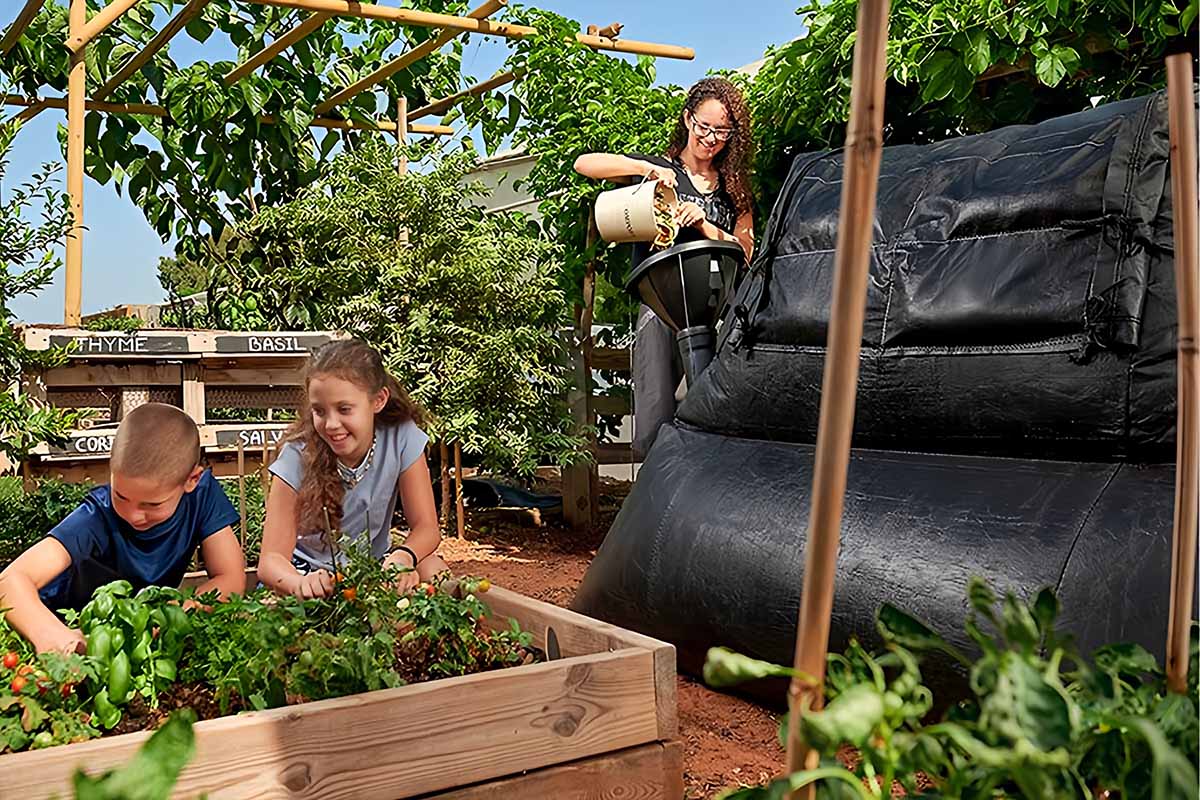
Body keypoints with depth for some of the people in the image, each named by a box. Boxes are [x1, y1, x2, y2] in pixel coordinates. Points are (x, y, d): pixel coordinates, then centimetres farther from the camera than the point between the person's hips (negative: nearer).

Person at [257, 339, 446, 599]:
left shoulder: (401, 437, -19)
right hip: (310, 568, -3)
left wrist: (403, 557, -37)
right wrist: (302, 583, -48)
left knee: (434, 571, -25)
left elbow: (426, 527, -13)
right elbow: (271, 559, -24)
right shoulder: (297, 457, -22)